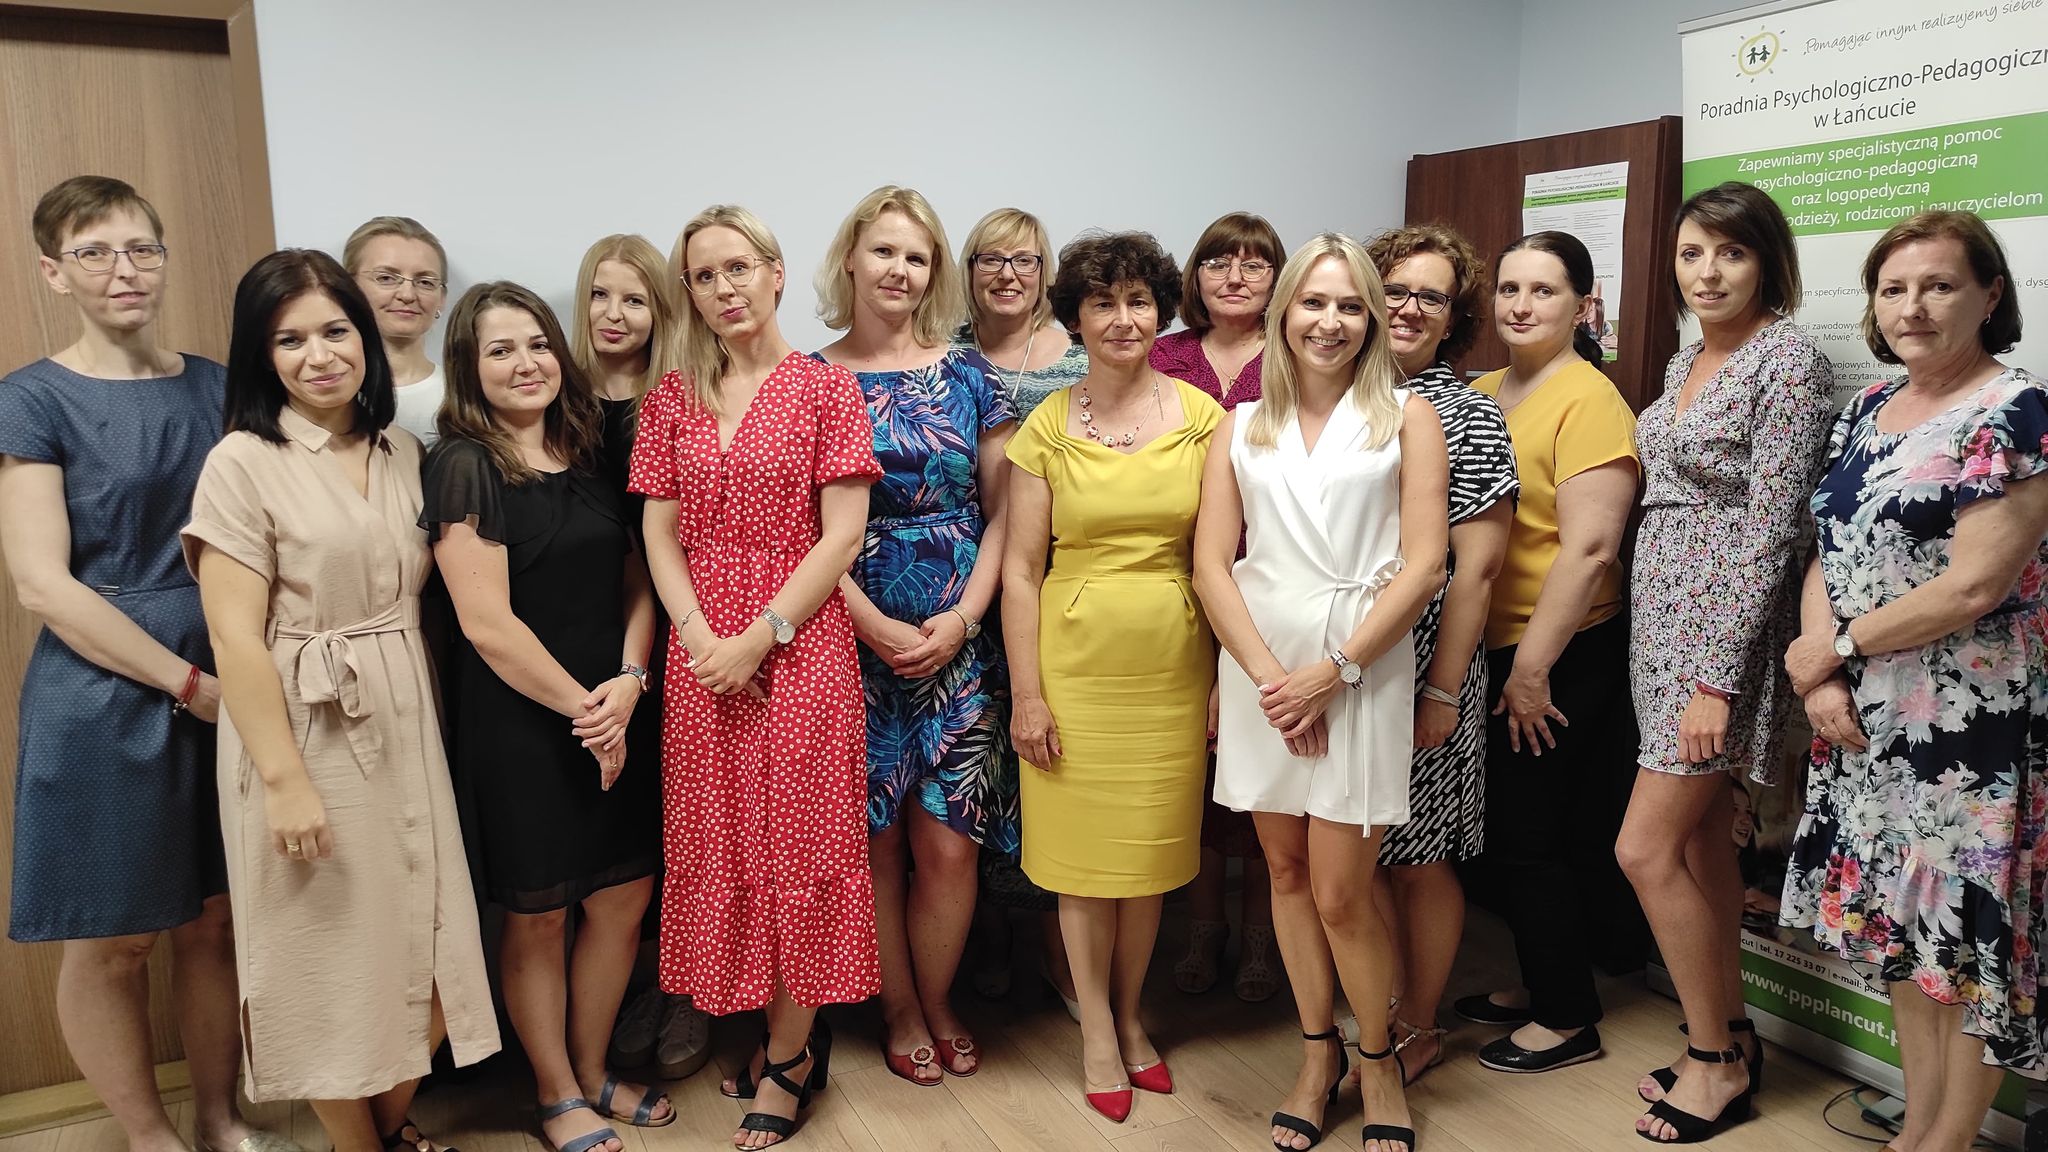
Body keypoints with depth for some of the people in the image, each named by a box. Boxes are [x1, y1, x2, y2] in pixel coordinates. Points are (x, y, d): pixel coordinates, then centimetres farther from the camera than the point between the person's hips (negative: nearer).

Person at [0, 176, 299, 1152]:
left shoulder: (215, 387, 7)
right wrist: (187, 682, -14)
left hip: (224, 695, 4)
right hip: (103, 704, -3)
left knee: (214, 920, 12)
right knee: (111, 941, 8)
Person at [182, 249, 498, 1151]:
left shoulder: (405, 453, 7)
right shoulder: (243, 463, -10)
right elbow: (235, 638, -14)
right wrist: (284, 778, -17)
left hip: (407, 729, 5)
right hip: (305, 737, -5)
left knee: (428, 943, 11)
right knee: (330, 954, 8)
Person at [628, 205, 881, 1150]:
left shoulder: (826, 389, -1)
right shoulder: (672, 400, 10)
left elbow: (841, 535, -7)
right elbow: (660, 534, 7)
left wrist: (760, 636, -13)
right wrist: (700, 635, -9)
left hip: (801, 640, -4)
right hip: (702, 652, 4)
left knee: (797, 841, 2)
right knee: (722, 842, 8)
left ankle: (787, 1055, 17)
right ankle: (781, 1034, 26)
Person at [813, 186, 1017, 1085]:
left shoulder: (967, 375, 6)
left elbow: (1001, 512, 4)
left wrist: (961, 619, -8)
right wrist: (878, 628, -11)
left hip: (958, 640, 1)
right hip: (852, 639, -1)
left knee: (949, 843, 2)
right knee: (874, 841, 6)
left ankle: (938, 1005, 24)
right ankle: (900, 1012, 26)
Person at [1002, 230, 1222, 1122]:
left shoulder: (1201, 418, 0)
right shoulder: (1046, 428, -1)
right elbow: (1020, 567, -2)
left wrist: (1228, 674, -1)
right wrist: (1025, 693, -6)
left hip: (1172, 661, 1)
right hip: (1075, 657, -1)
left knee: (1153, 848, 11)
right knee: (1084, 849, 8)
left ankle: (1131, 1015, 32)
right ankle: (1098, 1032, 26)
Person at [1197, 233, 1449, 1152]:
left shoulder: (1405, 418, 3)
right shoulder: (1241, 428, 10)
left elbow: (1424, 565, -5)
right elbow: (1211, 565, 3)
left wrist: (1332, 671, -11)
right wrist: (1267, 675, -9)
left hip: (1361, 672, -3)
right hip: (1260, 671, 3)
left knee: (1340, 894, -2)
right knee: (1286, 871, 11)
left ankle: (1378, 1061, 23)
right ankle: (1317, 1054, 30)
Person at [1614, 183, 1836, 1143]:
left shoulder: (1789, 361, -12)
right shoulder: (1688, 359, 13)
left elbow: (1770, 528, -17)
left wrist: (1718, 676, -20)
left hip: (1723, 622, -8)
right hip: (1662, 614, 8)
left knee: (1647, 848, -7)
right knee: (1700, 843, 14)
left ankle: (1717, 1059, 11)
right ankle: (1729, 1039, 28)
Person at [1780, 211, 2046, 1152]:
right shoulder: (1867, 409, 9)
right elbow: (1828, 553, 7)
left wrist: (1833, 648, -11)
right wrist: (1819, 676, -8)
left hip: (1971, 723, -7)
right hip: (1865, 719, 7)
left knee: (1967, 930, 5)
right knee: (1897, 921, 15)